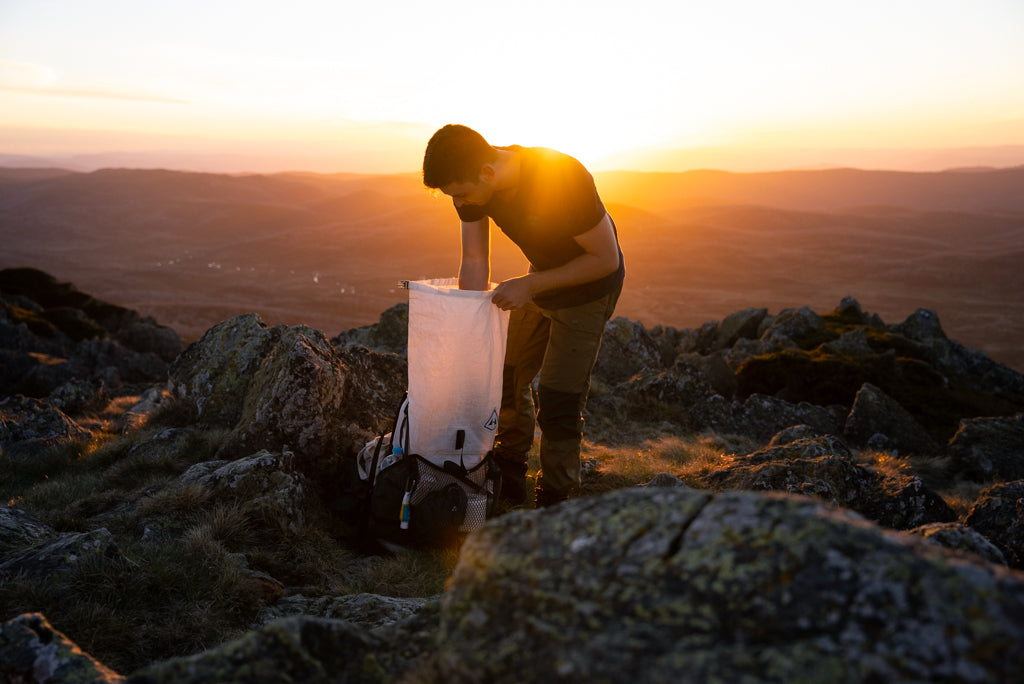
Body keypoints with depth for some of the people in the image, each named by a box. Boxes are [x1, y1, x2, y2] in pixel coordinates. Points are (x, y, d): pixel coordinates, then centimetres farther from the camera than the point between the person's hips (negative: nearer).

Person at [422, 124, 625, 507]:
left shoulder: (565, 179, -37)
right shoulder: (471, 186, -18)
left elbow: (606, 259, -27)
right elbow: (474, 263, -9)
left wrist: (529, 285, -27)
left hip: (590, 285, -6)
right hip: (541, 278, 7)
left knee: (558, 399, -9)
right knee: (507, 378, 13)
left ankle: (555, 504, 12)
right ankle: (508, 484, 36)